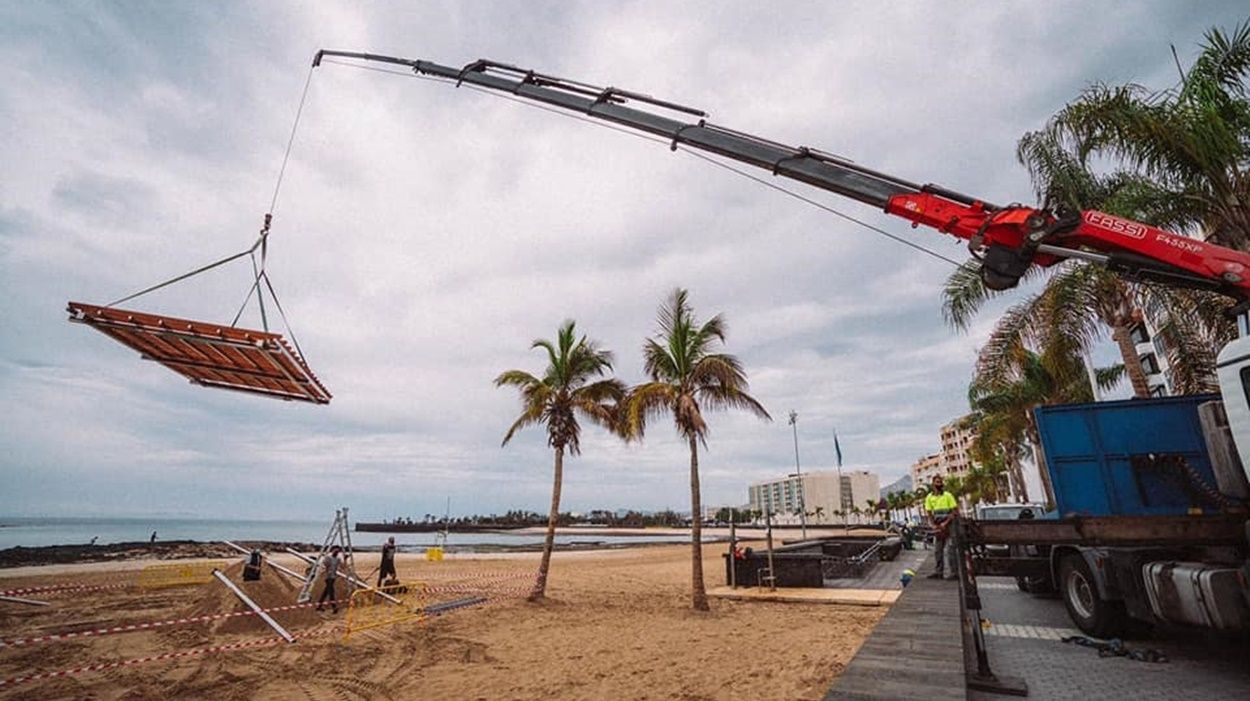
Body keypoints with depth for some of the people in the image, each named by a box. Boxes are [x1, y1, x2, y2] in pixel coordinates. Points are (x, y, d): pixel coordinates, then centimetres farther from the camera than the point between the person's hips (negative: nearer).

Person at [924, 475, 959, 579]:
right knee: (937, 550, 8)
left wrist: (945, 523, -16)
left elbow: (955, 511, -10)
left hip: (949, 524, -5)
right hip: (938, 527, 5)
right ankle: (938, 572, 15)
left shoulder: (948, 495, -8)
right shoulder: (929, 497, 4)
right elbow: (930, 514, 8)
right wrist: (934, 526, -5)